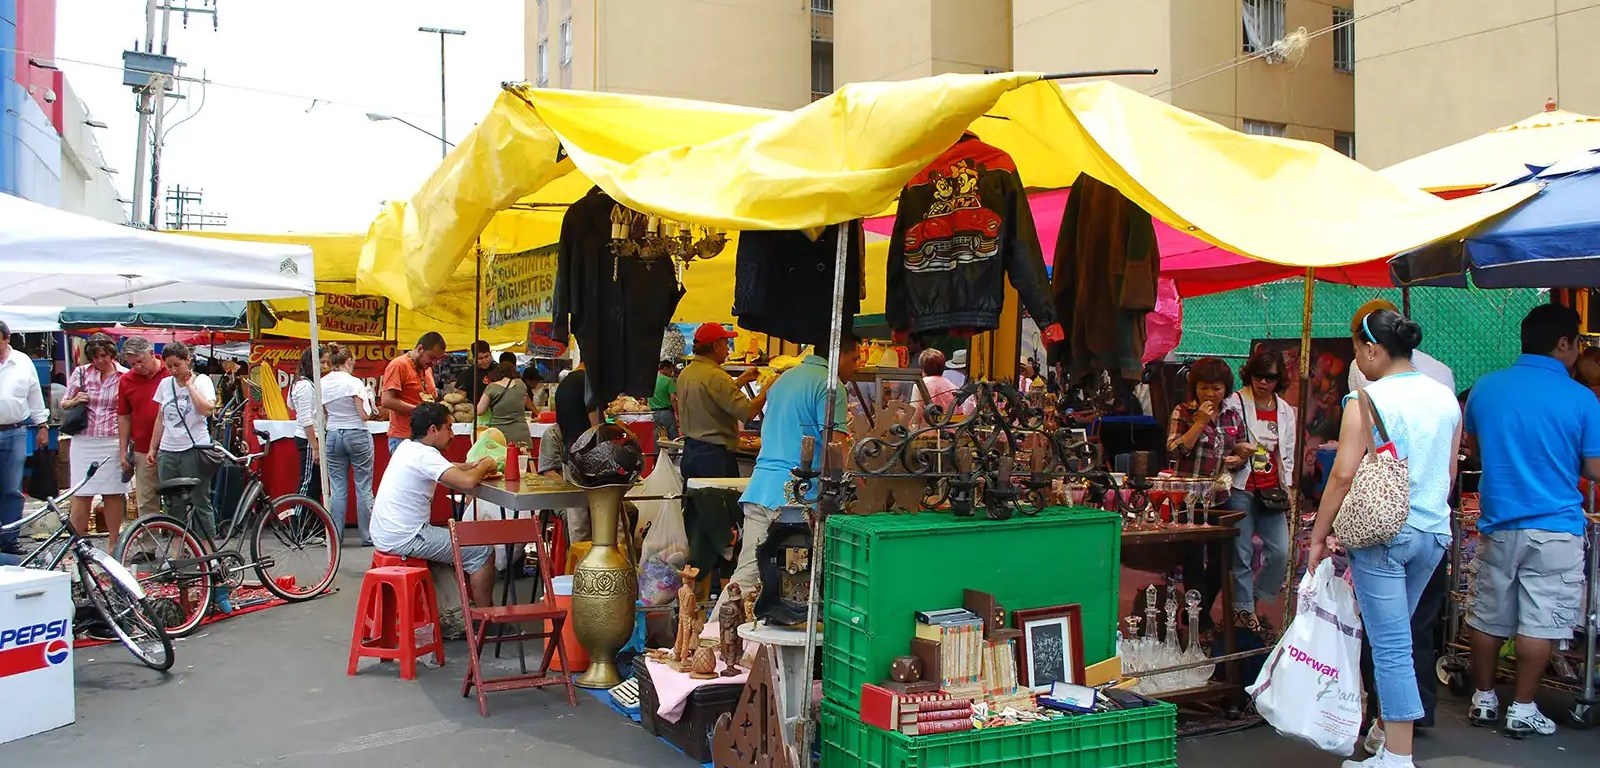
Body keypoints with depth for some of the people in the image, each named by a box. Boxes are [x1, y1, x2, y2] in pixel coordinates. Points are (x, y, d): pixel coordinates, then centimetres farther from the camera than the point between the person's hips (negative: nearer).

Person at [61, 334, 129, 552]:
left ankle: (113, 543, 13)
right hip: (84, 441, 1)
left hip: (113, 442, -1)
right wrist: (74, 401, -6)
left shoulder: (125, 376, 2)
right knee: (81, 494, 1)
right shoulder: (81, 373, 7)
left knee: (114, 493, 3)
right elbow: (64, 403, 15)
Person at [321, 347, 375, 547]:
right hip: (357, 435, -4)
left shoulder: (322, 384, 3)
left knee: (337, 489, 7)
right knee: (363, 488, 3)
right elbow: (365, 415, -13)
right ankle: (368, 535, 7)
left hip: (333, 436, 4)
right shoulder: (354, 382, -11)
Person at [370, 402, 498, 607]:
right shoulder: (425, 455, -19)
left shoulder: (407, 446, 10)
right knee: (482, 552, -5)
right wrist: (484, 466, -8)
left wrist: (474, 466, 8)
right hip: (404, 540, -10)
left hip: (385, 534, 10)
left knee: (450, 537, 31)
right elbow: (467, 482, -30)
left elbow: (445, 469, 26)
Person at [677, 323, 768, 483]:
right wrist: (767, 390, -7)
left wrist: (741, 380, 23)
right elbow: (748, 412, -21)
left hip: (689, 451, 9)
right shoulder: (715, 376, -19)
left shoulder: (685, 373, 9)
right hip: (715, 456, -9)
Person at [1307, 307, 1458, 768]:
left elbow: (1343, 475, -15)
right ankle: (1385, 727, 33)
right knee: (1393, 637, 21)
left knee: (1390, 644, -3)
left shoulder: (1368, 401, -12)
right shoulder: (1447, 399, 8)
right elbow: (1449, 473, 18)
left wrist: (1318, 537, -8)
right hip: (1434, 532, 7)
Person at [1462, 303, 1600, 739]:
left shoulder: (1485, 388, 1)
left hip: (1499, 523, 4)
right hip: (1555, 529, -4)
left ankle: (1484, 700, 23)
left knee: (1488, 618, 13)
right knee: (1540, 623, 5)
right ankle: (1522, 710, 11)